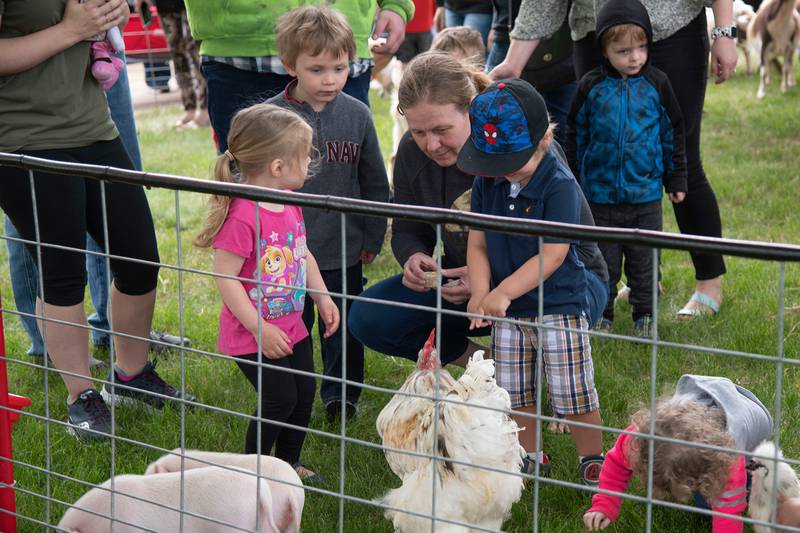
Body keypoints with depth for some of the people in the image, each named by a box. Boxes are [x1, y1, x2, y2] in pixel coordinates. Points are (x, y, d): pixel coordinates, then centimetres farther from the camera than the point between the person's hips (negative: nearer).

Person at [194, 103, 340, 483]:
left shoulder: (290, 203, 3)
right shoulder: (242, 216, -27)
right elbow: (225, 277, -25)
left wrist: (323, 298, 10)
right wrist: (260, 329, -22)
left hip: (292, 324, 9)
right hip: (254, 335, -9)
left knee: (304, 393, 15)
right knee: (280, 399, -6)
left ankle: (288, 462, 36)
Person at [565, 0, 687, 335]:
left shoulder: (656, 84, -2)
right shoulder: (591, 87, -3)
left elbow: (673, 134, 6)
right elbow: (575, 135, 7)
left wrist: (676, 179, 8)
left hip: (646, 195, 0)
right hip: (600, 195, 0)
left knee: (644, 260, 8)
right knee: (603, 261, 9)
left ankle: (644, 314, 23)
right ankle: (601, 315, 24)